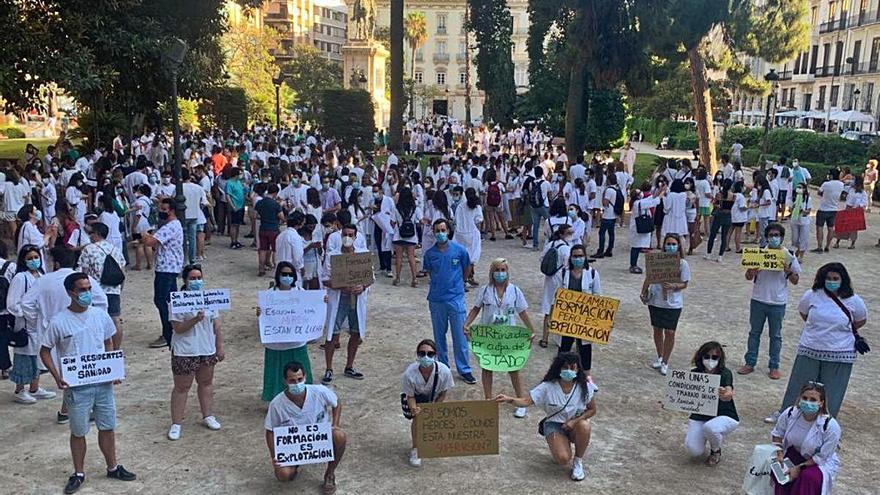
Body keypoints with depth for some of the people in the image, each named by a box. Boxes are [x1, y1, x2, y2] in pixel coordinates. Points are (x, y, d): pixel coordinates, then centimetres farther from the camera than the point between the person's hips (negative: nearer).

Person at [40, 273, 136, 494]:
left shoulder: (100, 315, -1)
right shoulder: (58, 322, -11)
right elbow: (45, 352, -1)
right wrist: (57, 376, -13)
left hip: (103, 382, 3)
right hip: (76, 387, -3)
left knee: (107, 427, 13)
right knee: (78, 432, 11)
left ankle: (113, 467, 30)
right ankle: (79, 474, 28)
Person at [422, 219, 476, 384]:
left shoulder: (459, 250, -7)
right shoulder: (430, 254, -2)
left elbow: (467, 269, 8)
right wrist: (440, 283, 10)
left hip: (456, 298, -2)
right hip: (436, 299, 2)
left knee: (460, 335, 1)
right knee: (439, 335, 13)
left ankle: (464, 369, 11)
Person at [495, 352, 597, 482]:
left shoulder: (584, 387, -12)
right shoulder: (548, 386, -16)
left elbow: (592, 410, -1)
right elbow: (527, 401, -21)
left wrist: (575, 421, -17)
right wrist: (509, 399, -41)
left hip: (575, 424, 2)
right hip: (554, 425, -2)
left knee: (584, 426, -36)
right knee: (562, 459, -28)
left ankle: (578, 462, -9)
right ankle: (554, 444, 12)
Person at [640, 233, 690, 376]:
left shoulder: (682, 263, -8)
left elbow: (684, 284, -4)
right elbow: (649, 277, 6)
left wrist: (673, 286, -23)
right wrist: (644, 293, 2)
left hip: (673, 303, -2)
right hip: (655, 301, 2)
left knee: (670, 332, -1)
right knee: (657, 330, 14)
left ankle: (665, 362, 17)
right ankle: (659, 357, 36)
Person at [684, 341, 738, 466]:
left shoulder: (725, 374, -16)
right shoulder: (695, 373, -4)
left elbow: (729, 394, -35)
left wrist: (725, 395, -59)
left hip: (724, 416, -2)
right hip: (700, 416, 3)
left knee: (710, 428, -37)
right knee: (694, 451, -19)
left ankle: (716, 451, 0)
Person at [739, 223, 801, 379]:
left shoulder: (789, 255, -3)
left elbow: (795, 281, 0)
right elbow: (748, 277, 4)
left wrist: (788, 271, -20)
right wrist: (753, 271, -18)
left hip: (778, 302, -1)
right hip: (758, 300, 2)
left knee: (775, 335, 9)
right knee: (754, 332, 11)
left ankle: (774, 367, 19)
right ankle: (750, 363, 21)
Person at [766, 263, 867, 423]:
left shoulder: (853, 301, -7)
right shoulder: (812, 295, -5)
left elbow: (861, 320, 12)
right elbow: (802, 312, 14)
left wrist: (843, 330, 5)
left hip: (839, 355, -1)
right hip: (809, 350, 1)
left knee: (831, 392, 9)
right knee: (798, 385, 13)